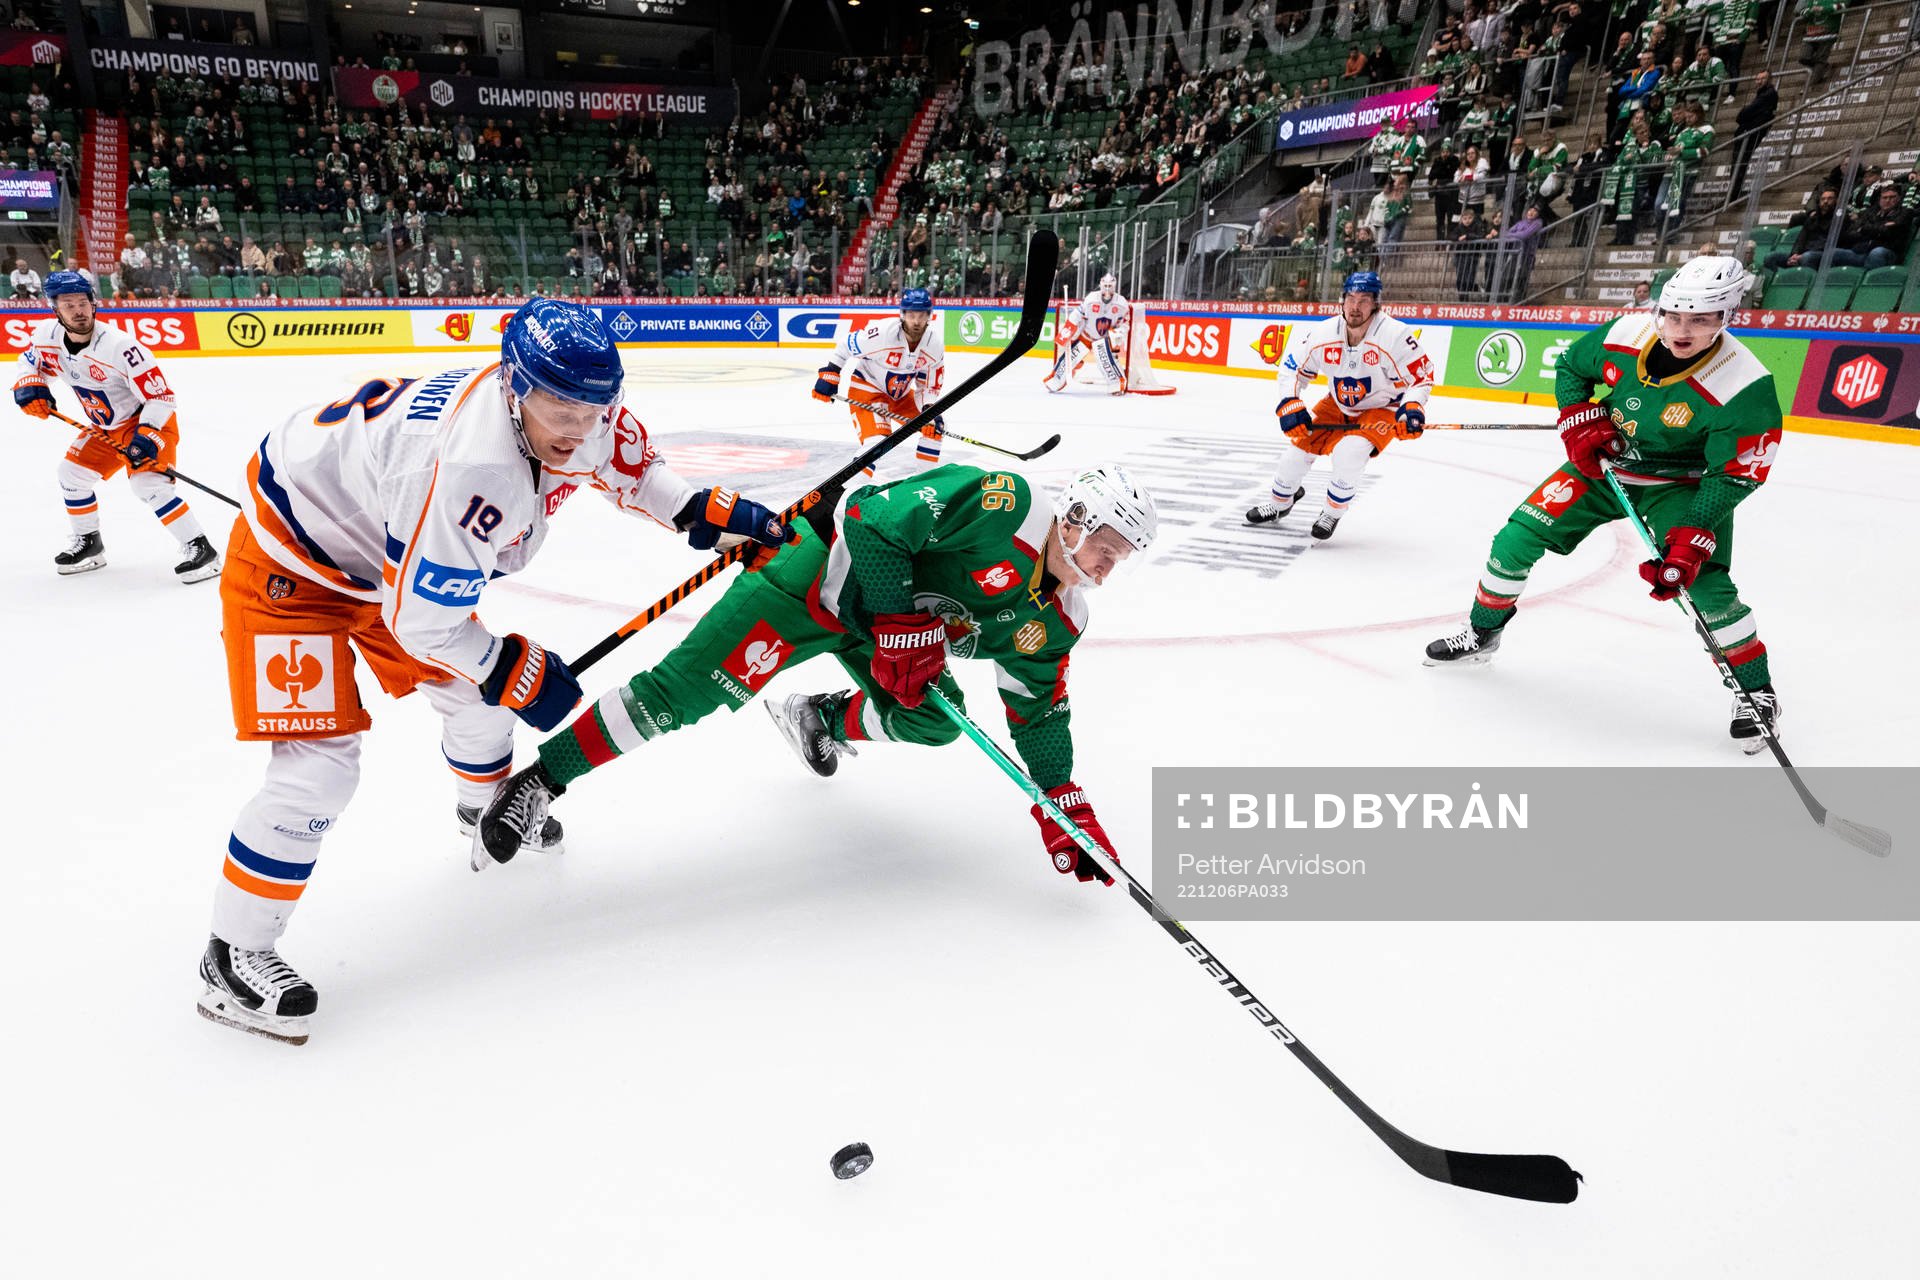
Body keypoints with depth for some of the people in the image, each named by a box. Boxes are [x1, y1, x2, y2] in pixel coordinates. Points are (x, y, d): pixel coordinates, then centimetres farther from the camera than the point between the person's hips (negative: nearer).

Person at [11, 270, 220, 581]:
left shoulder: (120, 345, -29)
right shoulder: (46, 336, -8)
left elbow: (161, 395, -27)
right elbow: (30, 360, 16)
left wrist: (146, 435, -34)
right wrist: (29, 385, -4)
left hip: (150, 420, -8)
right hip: (105, 428, 8)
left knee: (147, 483, -25)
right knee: (72, 472, 10)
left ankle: (199, 548, -22)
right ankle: (88, 543, 28)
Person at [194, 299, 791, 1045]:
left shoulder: (570, 416, -14)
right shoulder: (468, 467, -39)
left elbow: (627, 463, 10)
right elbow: (420, 619, -31)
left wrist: (710, 512, -2)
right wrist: (518, 674, -17)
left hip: (389, 552, 9)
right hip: (290, 564, -8)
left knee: (474, 689, 19)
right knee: (321, 763, -14)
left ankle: (489, 807, 50)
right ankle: (233, 957, 4)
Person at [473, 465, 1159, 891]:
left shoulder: (1055, 623, -1)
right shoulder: (1001, 503, -26)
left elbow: (1040, 712, 6)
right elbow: (873, 518, -29)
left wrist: (1067, 809, -1)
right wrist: (898, 620, -30)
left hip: (882, 628, 8)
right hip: (824, 571, -8)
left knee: (933, 721, -7)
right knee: (685, 687, -15)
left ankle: (821, 722, 20)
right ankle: (541, 778, -2)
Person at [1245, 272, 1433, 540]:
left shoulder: (1395, 335, -27)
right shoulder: (1324, 333, -17)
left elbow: (1422, 376, -17)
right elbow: (1293, 367, -3)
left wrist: (1412, 408, -33)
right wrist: (1290, 404, -15)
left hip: (1382, 410, -4)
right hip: (1338, 406, 5)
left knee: (1348, 453, -29)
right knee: (1299, 446, -2)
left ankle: (1333, 513, -3)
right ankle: (1280, 503, 29)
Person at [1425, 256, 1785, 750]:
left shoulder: (1745, 389, -28)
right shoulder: (1625, 333, -18)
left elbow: (1732, 477, -23)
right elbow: (1569, 367, 3)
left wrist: (1690, 541, -30)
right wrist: (1580, 423, -11)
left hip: (1683, 484, -4)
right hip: (1604, 463, 4)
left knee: (1705, 584, -18)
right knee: (1519, 534, -6)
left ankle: (1756, 692, 5)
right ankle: (1481, 633, 16)